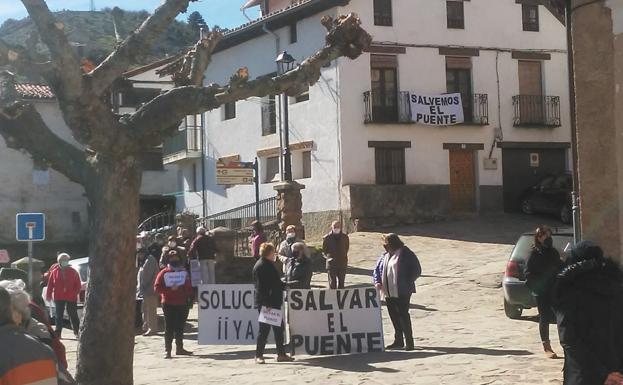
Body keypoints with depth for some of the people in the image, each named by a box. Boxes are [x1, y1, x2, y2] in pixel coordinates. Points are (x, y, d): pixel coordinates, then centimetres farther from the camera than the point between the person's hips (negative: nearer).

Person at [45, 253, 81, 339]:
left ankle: (77, 332, 14)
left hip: (71, 298, 0)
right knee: (58, 316, 4)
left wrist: (75, 293, -10)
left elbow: (78, 285, 3)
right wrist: (49, 295, -4)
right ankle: (58, 333, 9)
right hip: (59, 298, 0)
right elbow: (50, 285, 3)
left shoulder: (73, 272, 3)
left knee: (73, 315, 4)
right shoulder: (54, 272, 3)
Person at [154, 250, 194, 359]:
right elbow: (157, 287, -9)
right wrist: (170, 289, -19)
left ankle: (179, 348, 19)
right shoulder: (164, 273, -2)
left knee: (180, 327, 11)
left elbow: (189, 287, 22)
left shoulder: (184, 272, 15)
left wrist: (190, 297, 6)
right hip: (169, 304, -5)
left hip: (182, 304, 5)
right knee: (169, 327, -4)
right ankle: (167, 350, -2)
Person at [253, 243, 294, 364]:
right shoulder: (260, 266, -14)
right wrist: (266, 303, -23)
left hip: (274, 303, 10)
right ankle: (259, 355, 4)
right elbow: (261, 287, -20)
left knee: (279, 329, 11)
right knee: (264, 329, -4)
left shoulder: (269, 265, 17)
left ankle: (281, 354, 17)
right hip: (265, 303, -10)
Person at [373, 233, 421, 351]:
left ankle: (409, 342, 1)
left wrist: (407, 283, -14)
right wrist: (377, 282, 1)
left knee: (403, 315, -6)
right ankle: (398, 341, 22)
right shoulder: (385, 255, 12)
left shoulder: (406, 254, -7)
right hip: (388, 292, 7)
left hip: (402, 293, -7)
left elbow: (417, 270, -8)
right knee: (394, 316, 11)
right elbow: (377, 269, 18)